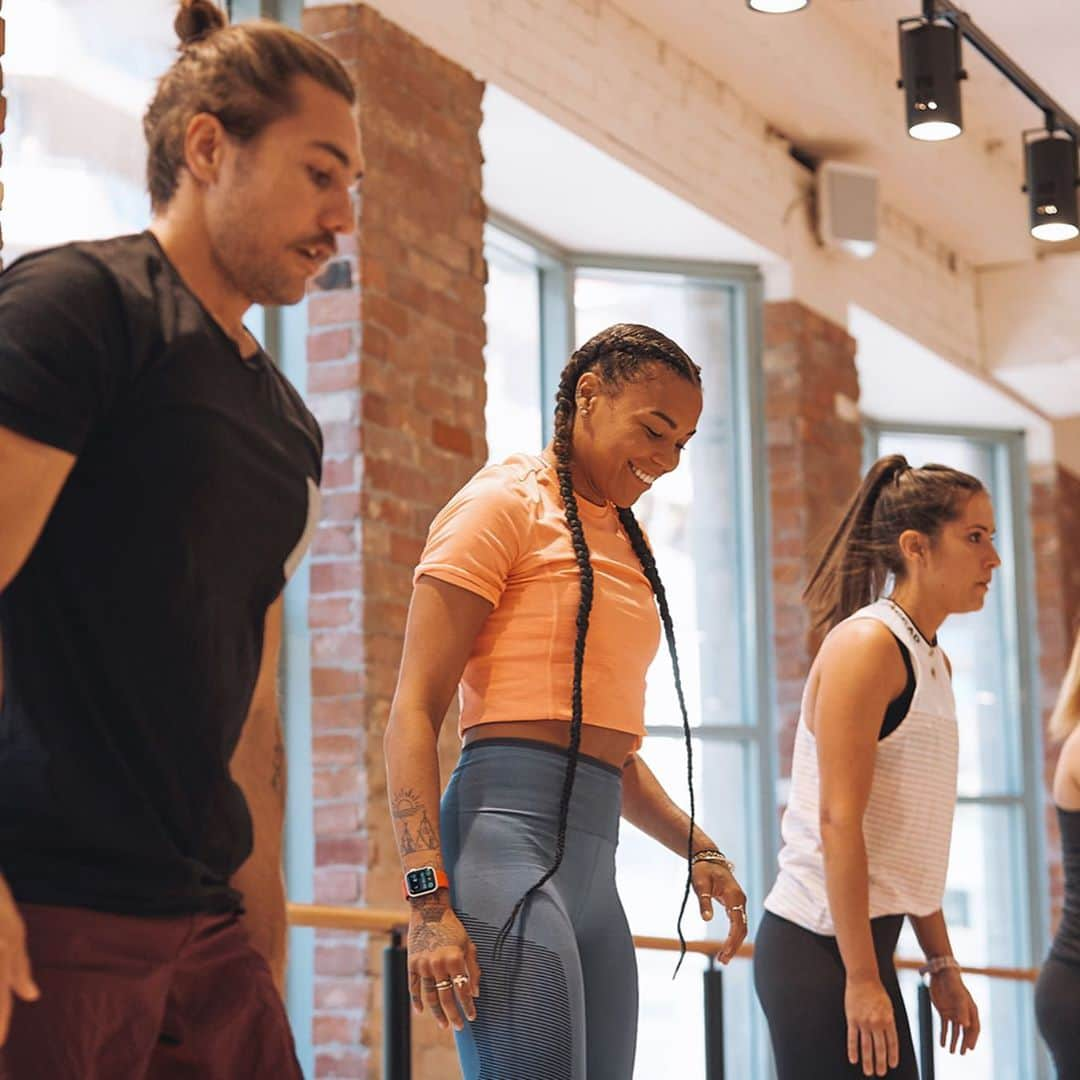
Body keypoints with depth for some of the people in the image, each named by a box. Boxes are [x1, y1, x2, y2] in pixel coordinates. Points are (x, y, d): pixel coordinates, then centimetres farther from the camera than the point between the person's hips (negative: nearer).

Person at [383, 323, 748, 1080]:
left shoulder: (621, 543, 23)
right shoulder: (505, 503, 0)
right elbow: (415, 712, -8)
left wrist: (696, 848, 18)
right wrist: (429, 902, -18)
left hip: (596, 866, 8)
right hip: (511, 832, -8)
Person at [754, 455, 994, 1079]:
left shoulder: (934, 663, 16)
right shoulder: (866, 644, -12)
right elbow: (838, 822, -18)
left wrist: (942, 965, 18)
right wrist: (861, 978, -20)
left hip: (861, 939, 9)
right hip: (821, 945, -9)